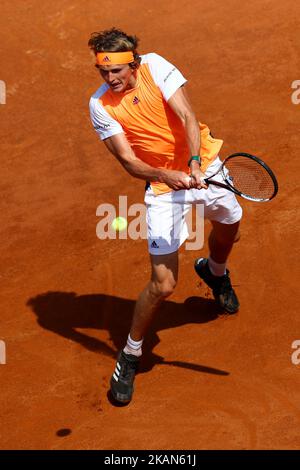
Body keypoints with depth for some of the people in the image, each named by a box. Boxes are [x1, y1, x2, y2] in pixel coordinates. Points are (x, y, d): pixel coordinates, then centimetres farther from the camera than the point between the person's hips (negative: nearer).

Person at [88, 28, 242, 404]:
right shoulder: (100, 106, -17)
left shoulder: (154, 66, -16)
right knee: (163, 285, -10)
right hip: (163, 185, -3)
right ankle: (129, 355, 13)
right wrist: (168, 176, -39)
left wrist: (194, 163, -38)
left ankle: (214, 272, 66)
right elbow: (130, 162, -20)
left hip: (204, 164, 3)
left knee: (229, 230, 28)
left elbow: (188, 117, -23)